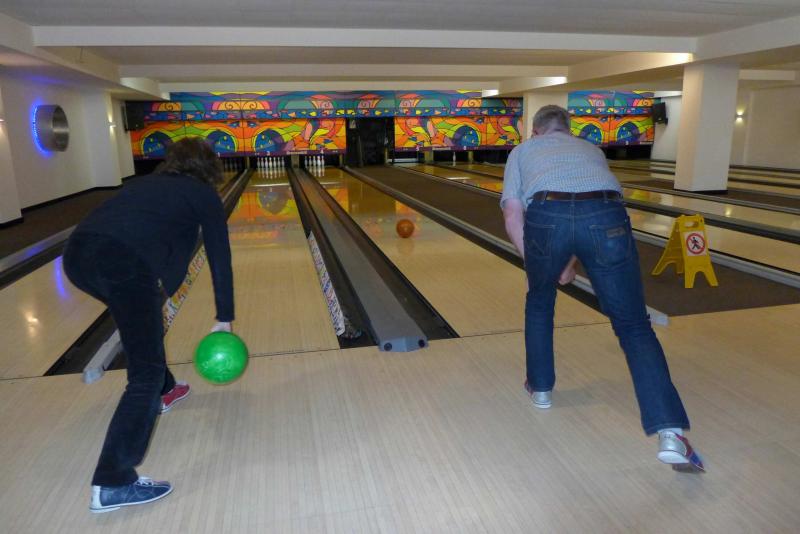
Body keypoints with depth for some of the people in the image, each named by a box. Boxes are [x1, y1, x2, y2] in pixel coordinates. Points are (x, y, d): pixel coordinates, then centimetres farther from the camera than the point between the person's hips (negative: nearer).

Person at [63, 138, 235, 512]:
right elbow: (220, 259, 16)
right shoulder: (204, 195, 18)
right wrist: (224, 319, 24)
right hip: (125, 263, -7)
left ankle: (163, 392, 52)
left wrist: (149, 295, 51)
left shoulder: (144, 183, 34)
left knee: (143, 323, 34)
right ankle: (113, 484, 1)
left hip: (77, 254, 8)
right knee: (146, 372, 2)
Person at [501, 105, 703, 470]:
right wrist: (572, 263, 43)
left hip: (547, 217, -1)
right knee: (633, 327, 9)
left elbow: (513, 217, 18)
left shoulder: (523, 151, 31)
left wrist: (534, 264, 27)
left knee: (539, 302, 28)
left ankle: (540, 387, 39)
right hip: (606, 217, 2)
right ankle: (670, 433, -4)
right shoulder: (590, 148, 38)